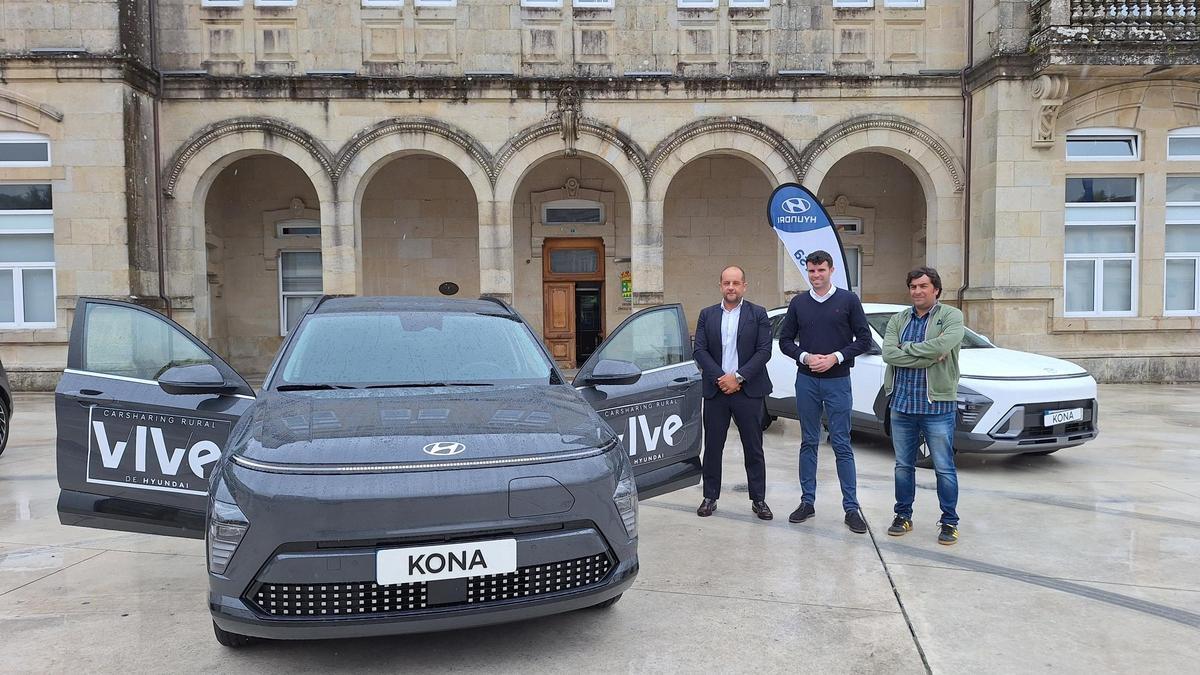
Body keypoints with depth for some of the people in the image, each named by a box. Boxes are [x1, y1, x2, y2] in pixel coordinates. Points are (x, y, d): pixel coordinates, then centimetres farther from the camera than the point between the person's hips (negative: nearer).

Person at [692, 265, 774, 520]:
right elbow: (699, 351, 1)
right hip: (715, 391, 2)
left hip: (749, 391, -2)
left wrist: (738, 377, -14)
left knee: (754, 448, 5)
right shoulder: (707, 315, 7)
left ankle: (758, 499, 16)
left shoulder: (758, 314, 2)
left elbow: (764, 351, -6)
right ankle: (710, 497, 18)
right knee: (712, 446, 7)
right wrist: (720, 378, -12)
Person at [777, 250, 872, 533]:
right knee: (808, 443, 9)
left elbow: (864, 339, -1)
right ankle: (808, 502, 18)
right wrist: (805, 357, -9)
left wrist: (835, 357, -13)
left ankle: (851, 507, 5)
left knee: (842, 445, -1)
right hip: (806, 380, 3)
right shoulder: (798, 303, 7)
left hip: (837, 381, -2)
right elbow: (785, 340, 9)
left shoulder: (848, 300, 0)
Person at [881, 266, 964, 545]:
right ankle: (903, 516, 27)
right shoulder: (898, 320, 8)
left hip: (937, 405, -4)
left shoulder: (951, 316, -3)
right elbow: (888, 353, -8)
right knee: (903, 465, 14)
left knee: (944, 468, 4)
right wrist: (929, 358, -15)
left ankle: (950, 522, 18)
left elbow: (943, 345, -23)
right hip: (901, 403, 4)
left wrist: (906, 348, -11)